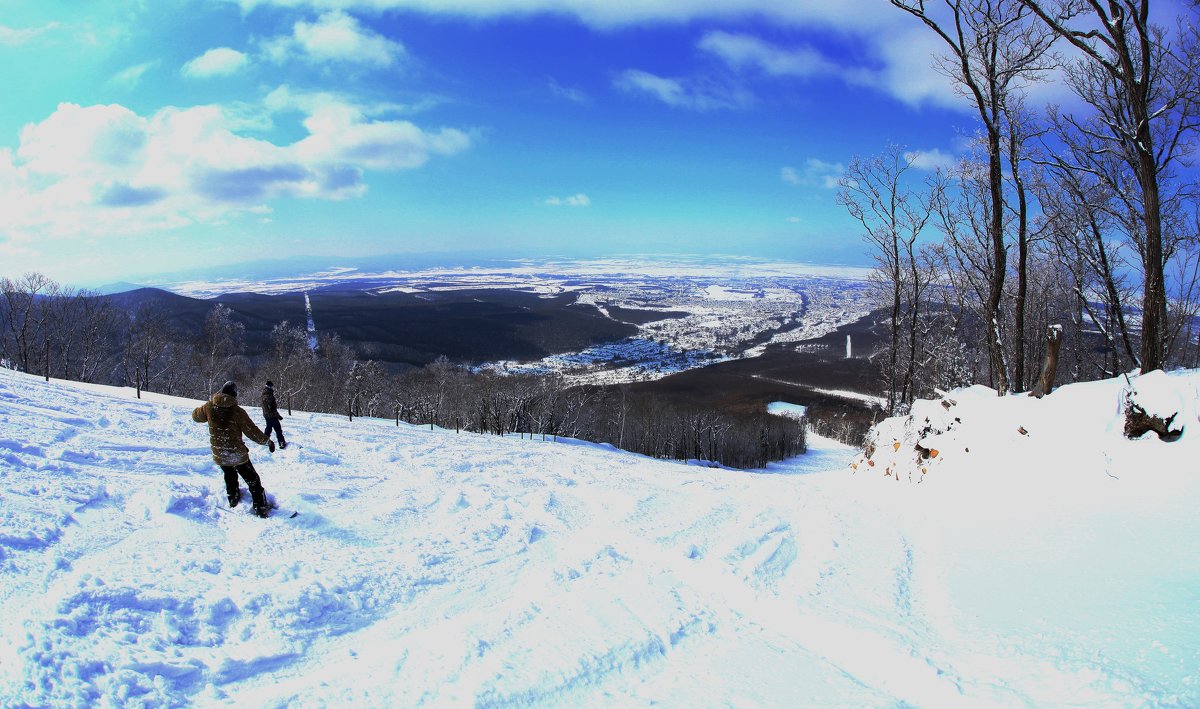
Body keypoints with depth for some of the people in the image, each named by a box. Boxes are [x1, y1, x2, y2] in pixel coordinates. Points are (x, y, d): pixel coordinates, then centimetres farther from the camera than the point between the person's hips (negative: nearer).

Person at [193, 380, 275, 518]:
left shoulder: (210, 406, -8)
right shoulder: (237, 411, -18)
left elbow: (196, 416, 13)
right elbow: (252, 431, -14)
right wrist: (268, 442, -1)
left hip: (219, 455, 4)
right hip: (238, 454, -4)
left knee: (230, 476, 32)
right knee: (252, 480, 8)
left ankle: (233, 498, 41)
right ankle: (261, 508, 7)